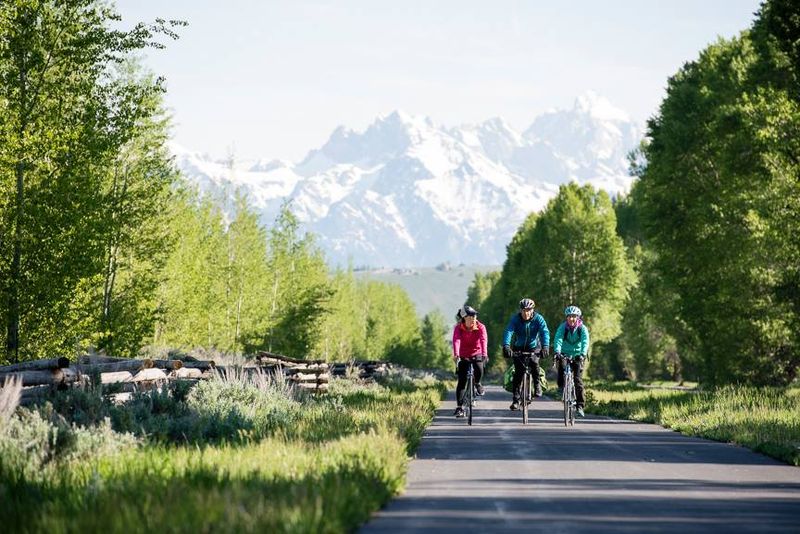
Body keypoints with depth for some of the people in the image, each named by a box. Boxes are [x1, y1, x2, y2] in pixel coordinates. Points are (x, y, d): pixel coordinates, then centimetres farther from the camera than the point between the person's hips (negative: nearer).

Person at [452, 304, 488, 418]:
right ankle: (459, 408, 1)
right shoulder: (458, 328, -17)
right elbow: (456, 341, -33)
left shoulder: (480, 327, -17)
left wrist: (484, 354, -49)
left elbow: (483, 340, -32)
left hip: (477, 354, 0)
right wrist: (456, 354, -50)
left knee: (479, 371, -29)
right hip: (463, 356, 0)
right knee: (462, 382, -6)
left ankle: (477, 383, 7)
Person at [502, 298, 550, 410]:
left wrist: (545, 346, -46)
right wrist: (506, 346, -47)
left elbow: (545, 332, -27)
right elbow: (508, 332, -29)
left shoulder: (538, 319, -14)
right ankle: (516, 399, -3)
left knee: (534, 362, -30)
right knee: (518, 371, -10)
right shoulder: (515, 319, -15)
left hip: (533, 347, -1)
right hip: (519, 348, 1)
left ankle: (537, 384, -5)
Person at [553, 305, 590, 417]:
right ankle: (561, 386, -9)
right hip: (564, 354, 1)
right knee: (561, 366, -32)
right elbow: (558, 339, -24)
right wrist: (557, 352, -43)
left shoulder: (582, 328, -12)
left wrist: (582, 354, -43)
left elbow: (585, 342, -25)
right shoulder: (562, 327, -10)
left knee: (578, 379, -12)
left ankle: (580, 405, -7)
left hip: (577, 355, -1)